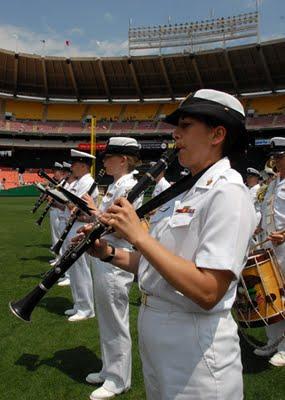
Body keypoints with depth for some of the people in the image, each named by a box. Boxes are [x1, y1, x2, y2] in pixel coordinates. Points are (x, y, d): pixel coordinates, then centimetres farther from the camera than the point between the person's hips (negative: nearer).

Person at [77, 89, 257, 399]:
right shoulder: (188, 191, 8)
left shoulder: (227, 193, -19)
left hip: (195, 349, -8)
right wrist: (110, 254, -1)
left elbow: (207, 292, -27)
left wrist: (138, 235, -25)